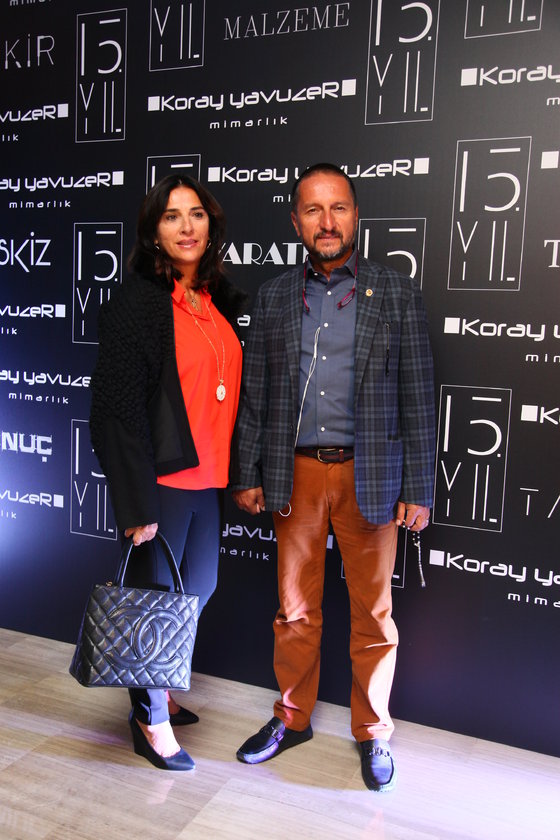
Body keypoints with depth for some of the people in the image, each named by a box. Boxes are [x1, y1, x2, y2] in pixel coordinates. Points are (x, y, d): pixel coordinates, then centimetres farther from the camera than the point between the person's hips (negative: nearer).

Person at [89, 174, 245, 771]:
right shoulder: (135, 303, -12)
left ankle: (158, 687, 42)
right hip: (161, 477, -7)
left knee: (198, 587, 19)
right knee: (157, 594, 7)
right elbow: (119, 408, -15)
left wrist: (239, 473, 9)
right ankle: (150, 718, 28)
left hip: (207, 476, 8)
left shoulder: (219, 298, 9)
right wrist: (137, 503, -18)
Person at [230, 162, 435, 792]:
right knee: (295, 609, 13)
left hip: (370, 475, -2)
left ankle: (372, 731, 29)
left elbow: (418, 396, -2)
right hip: (295, 474, 2)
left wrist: (419, 490, -5)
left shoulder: (397, 294, 0)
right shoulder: (272, 296, 7)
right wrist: (247, 475, 5)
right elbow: (253, 392, 8)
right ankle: (292, 718, 33)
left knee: (373, 613, 10)